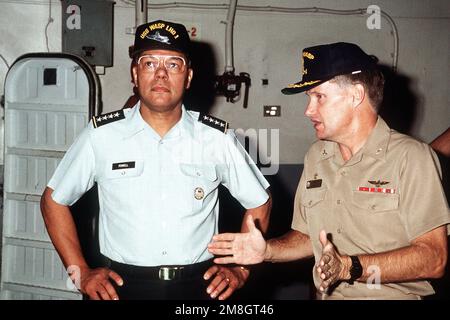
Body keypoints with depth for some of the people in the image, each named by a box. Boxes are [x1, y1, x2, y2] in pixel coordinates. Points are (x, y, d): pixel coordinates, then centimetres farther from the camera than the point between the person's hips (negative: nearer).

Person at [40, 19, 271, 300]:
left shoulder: (218, 138, -3)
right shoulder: (101, 135, -5)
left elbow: (259, 203, 9)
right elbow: (54, 200, 5)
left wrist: (241, 268, 2)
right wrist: (81, 273, 0)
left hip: (200, 285, 1)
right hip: (123, 286, 0)